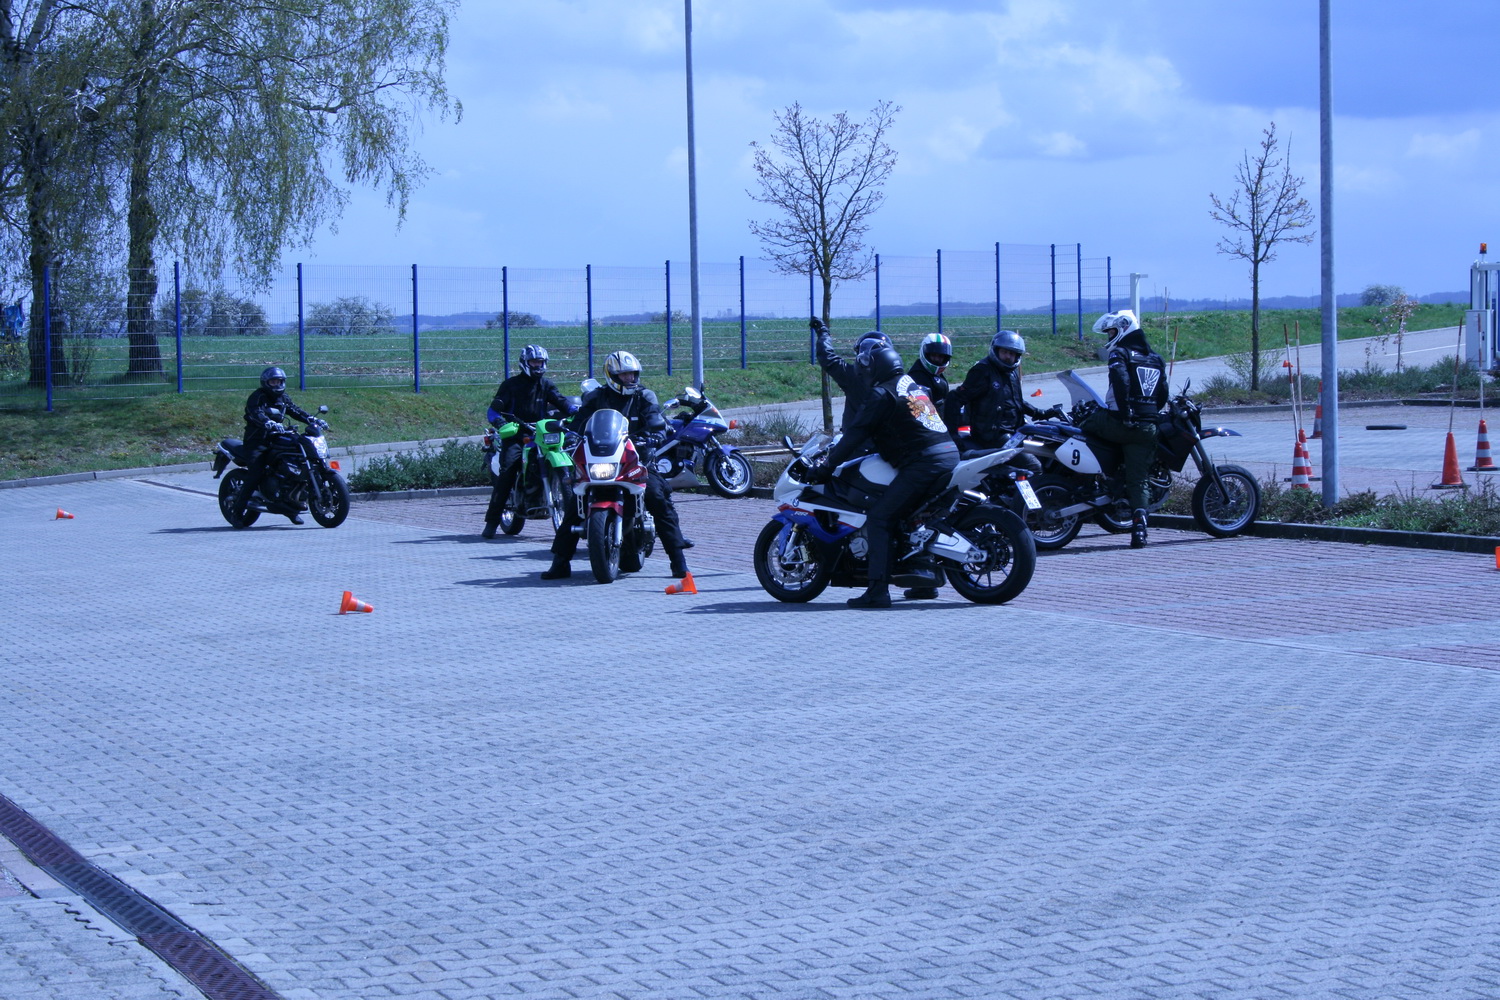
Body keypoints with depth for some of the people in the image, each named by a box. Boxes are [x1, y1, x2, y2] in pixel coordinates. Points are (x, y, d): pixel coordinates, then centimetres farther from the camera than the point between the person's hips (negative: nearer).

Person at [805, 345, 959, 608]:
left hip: (923, 463, -9)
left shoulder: (882, 394, -1)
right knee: (910, 514, 27)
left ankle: (878, 590, -17)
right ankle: (925, 581, 27)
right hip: (950, 455, 9)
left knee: (879, 518, -8)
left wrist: (827, 467, 0)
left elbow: (857, 433, -5)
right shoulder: (914, 385, 25)